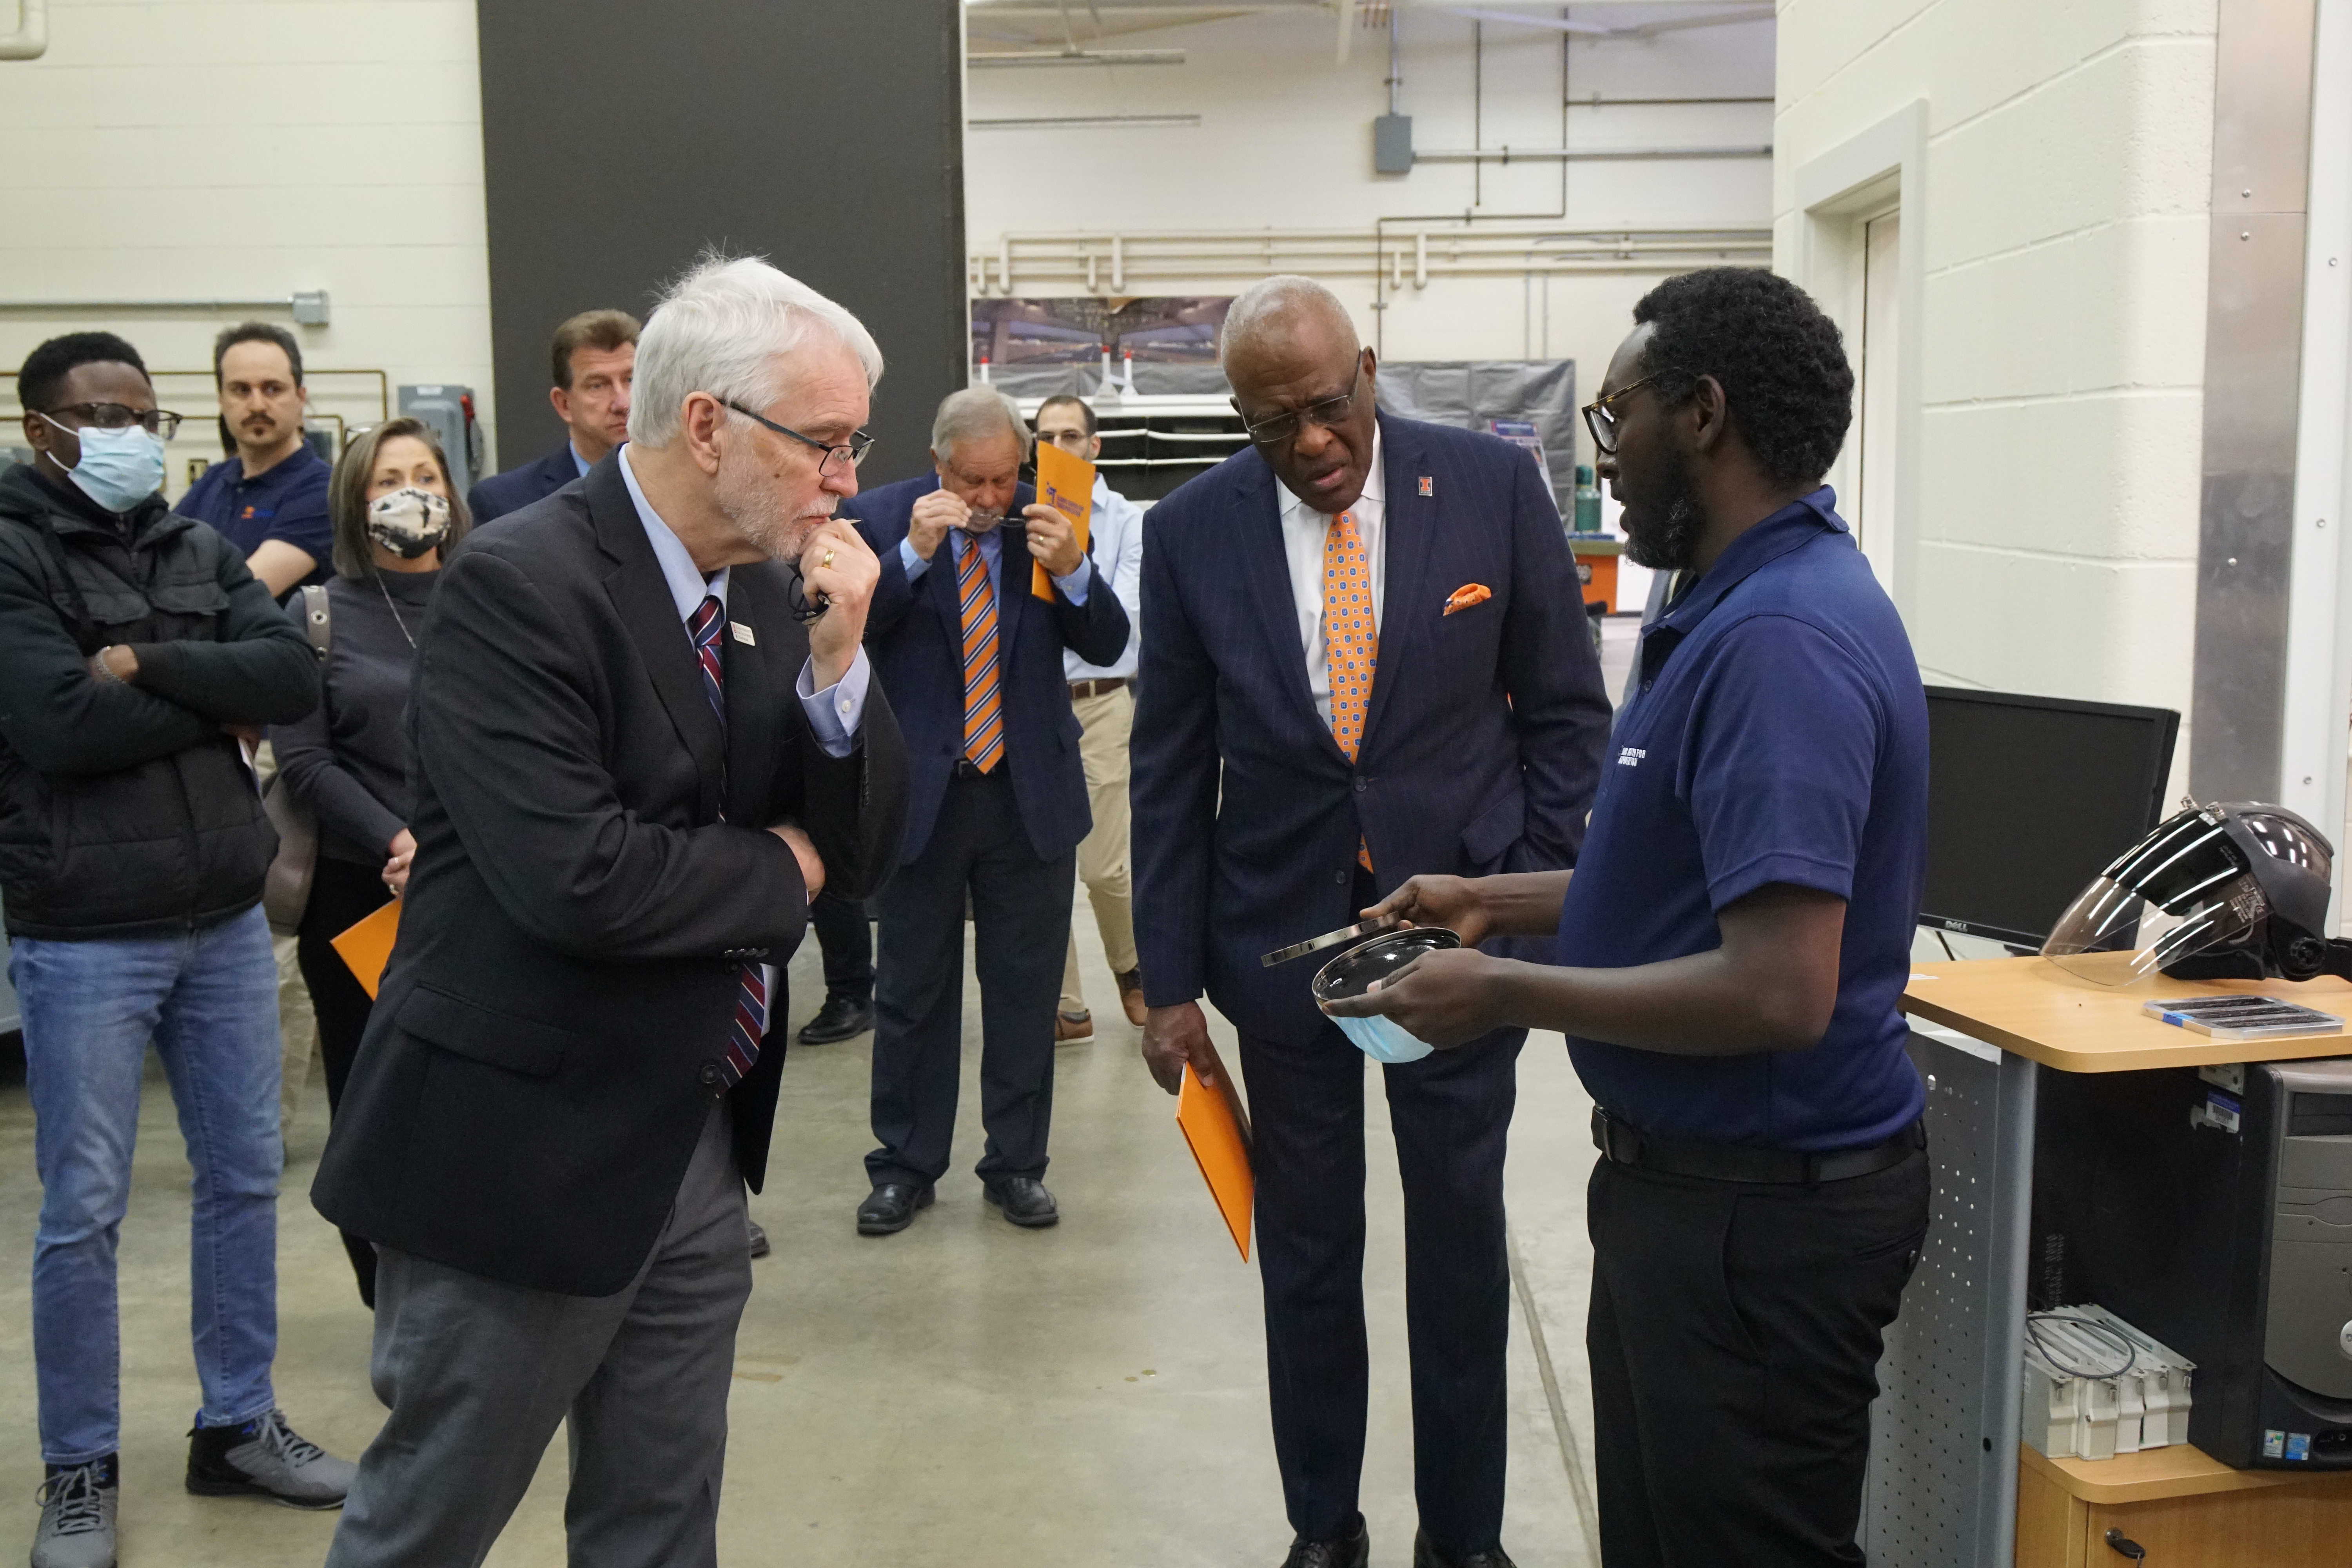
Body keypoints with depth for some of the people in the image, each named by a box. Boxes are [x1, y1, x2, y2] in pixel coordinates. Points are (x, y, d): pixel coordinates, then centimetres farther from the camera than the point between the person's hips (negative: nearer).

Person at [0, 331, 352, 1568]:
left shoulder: (200, 552, 8)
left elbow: (294, 679, -6)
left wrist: (150, 663, -17)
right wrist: (216, 702, -9)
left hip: (227, 920, 5)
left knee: (245, 1179, 12)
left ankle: (237, 1426, 28)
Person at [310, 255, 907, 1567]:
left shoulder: (775, 589, 4)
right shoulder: (518, 584, -18)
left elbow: (864, 846, 3)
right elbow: (574, 879, -28)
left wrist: (837, 659, -12)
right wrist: (777, 870, -12)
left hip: (700, 1144, 7)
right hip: (523, 1149, -7)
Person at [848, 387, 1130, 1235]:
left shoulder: (1047, 520, 0)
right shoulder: (884, 518, -4)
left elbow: (1108, 646, -2)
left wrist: (1073, 570, -20)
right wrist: (912, 553, -24)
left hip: (1031, 791, 2)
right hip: (923, 788, -1)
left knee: (1026, 989, 10)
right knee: (913, 990, 9)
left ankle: (1017, 1165, 24)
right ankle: (905, 1166, 24)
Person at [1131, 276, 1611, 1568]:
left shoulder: (1494, 486, -5)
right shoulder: (1192, 530, -3)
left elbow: (1565, 709, 2)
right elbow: (1171, 770, 1)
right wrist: (1171, 980, -1)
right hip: (1282, 939, 1)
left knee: (1462, 1249, 10)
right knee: (1305, 1255, 13)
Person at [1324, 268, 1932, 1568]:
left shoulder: (1782, 638, -24)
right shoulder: (1738, 606, 9)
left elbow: (1778, 989, -30)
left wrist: (1505, 994, -21)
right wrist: (1496, 902, 10)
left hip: (1762, 1211, -10)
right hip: (1683, 1173, 10)